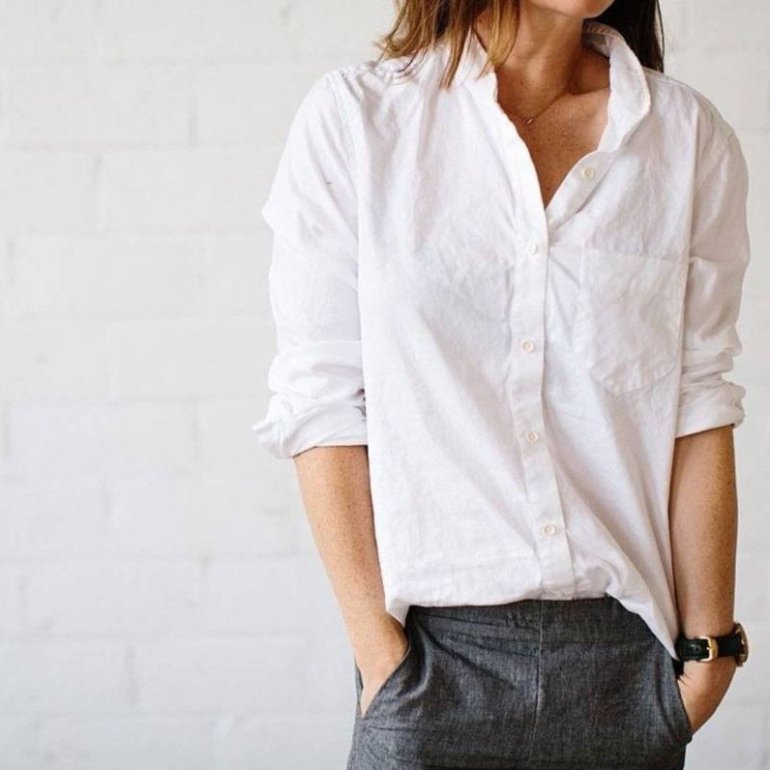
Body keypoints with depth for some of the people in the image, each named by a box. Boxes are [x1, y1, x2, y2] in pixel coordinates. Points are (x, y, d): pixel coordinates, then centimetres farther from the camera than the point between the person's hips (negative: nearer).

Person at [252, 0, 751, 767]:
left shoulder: (691, 135, 3)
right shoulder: (352, 115, -2)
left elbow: (699, 403, 2)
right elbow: (321, 403, -5)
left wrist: (708, 641, 0)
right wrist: (377, 648, -9)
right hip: (442, 642, -1)